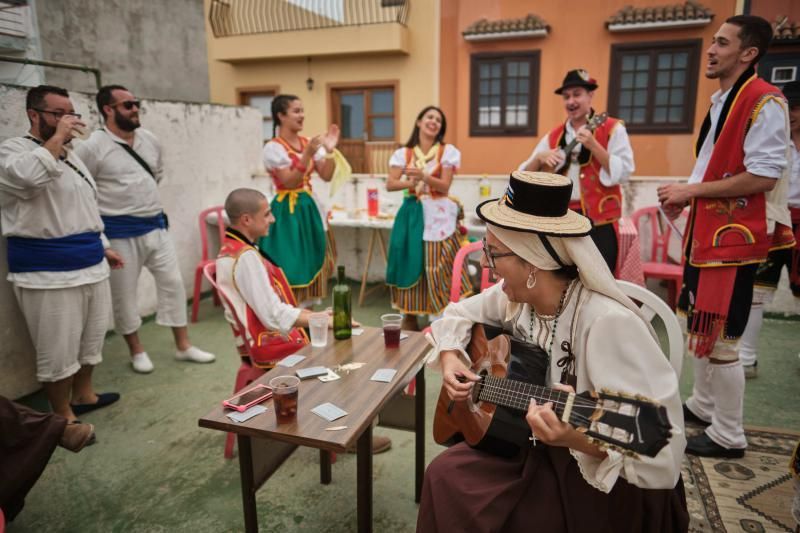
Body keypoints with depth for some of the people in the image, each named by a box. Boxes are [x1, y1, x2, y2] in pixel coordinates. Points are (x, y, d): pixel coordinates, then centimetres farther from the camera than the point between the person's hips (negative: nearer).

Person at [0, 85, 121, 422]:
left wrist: (102, 246, 21)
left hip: (91, 265, 8)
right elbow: (28, 177, -32)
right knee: (58, 350, 2)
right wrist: (57, 137, -21)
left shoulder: (69, 155, 16)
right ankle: (63, 418, 18)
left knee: (90, 340, 20)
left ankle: (83, 395, 38)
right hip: (49, 273, -8)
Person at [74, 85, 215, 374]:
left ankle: (183, 346, 21)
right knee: (124, 294, 7)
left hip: (156, 226, 6)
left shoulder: (150, 140, 6)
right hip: (120, 233, -5)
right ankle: (137, 350, 26)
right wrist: (109, 207, -4)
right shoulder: (92, 147, -13)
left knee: (173, 283, 8)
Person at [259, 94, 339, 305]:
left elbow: (326, 176, 5)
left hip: (309, 207, 7)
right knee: (289, 269, -4)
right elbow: (289, 182, -19)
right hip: (287, 211, -7)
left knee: (309, 264, 12)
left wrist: (329, 151, -10)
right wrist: (307, 154, -26)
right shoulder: (273, 147, -11)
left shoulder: (308, 142, 8)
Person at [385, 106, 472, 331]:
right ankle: (409, 317, 16)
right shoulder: (403, 153, 7)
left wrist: (423, 176, -22)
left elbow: (445, 186, -6)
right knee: (409, 262, 4)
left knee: (440, 266, -4)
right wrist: (410, 183, -18)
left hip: (438, 214, -2)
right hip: (412, 213, 2)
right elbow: (390, 184, -1)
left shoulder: (447, 151, 2)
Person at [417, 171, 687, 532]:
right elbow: (459, 315, 11)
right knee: (445, 476, -11)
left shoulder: (607, 324, -30)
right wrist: (450, 359, -7)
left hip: (609, 484, -6)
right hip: (532, 447, 6)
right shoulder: (517, 296, -6)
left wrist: (580, 439, -47)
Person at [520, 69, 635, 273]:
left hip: (599, 219, -4)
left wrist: (593, 145, -21)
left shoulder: (612, 129, -2)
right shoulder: (554, 135, 9)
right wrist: (539, 158, -11)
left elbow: (624, 173, -13)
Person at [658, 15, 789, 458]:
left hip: (732, 235, -10)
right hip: (706, 230, 10)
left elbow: (764, 176, -21)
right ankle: (702, 405, 35)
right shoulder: (721, 100, 15)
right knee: (700, 325, 18)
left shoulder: (764, 102, -14)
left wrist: (690, 190, -17)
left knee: (720, 337, -4)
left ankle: (729, 435, 12)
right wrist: (685, 196, 5)